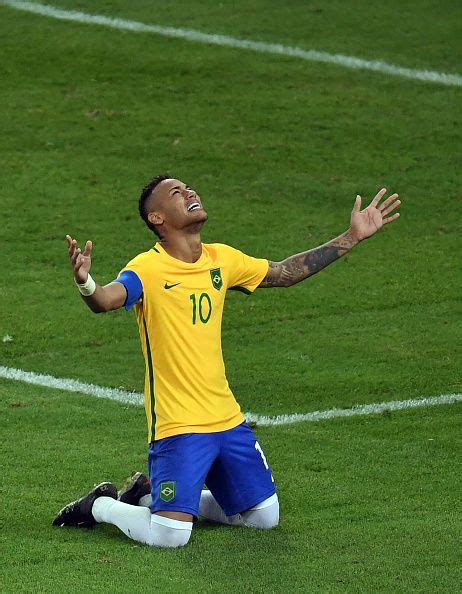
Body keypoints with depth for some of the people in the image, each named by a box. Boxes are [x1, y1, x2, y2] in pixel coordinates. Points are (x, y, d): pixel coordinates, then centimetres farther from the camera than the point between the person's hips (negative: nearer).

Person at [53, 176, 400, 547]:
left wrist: (352, 237, 22)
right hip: (177, 426, -7)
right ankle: (101, 505, 13)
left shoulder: (221, 259, 6)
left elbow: (285, 273, 22)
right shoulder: (148, 269, -14)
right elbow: (104, 301, -33)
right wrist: (85, 283, -57)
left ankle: (150, 494, 27)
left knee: (265, 517, 14)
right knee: (169, 537, -18)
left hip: (227, 418, 7)